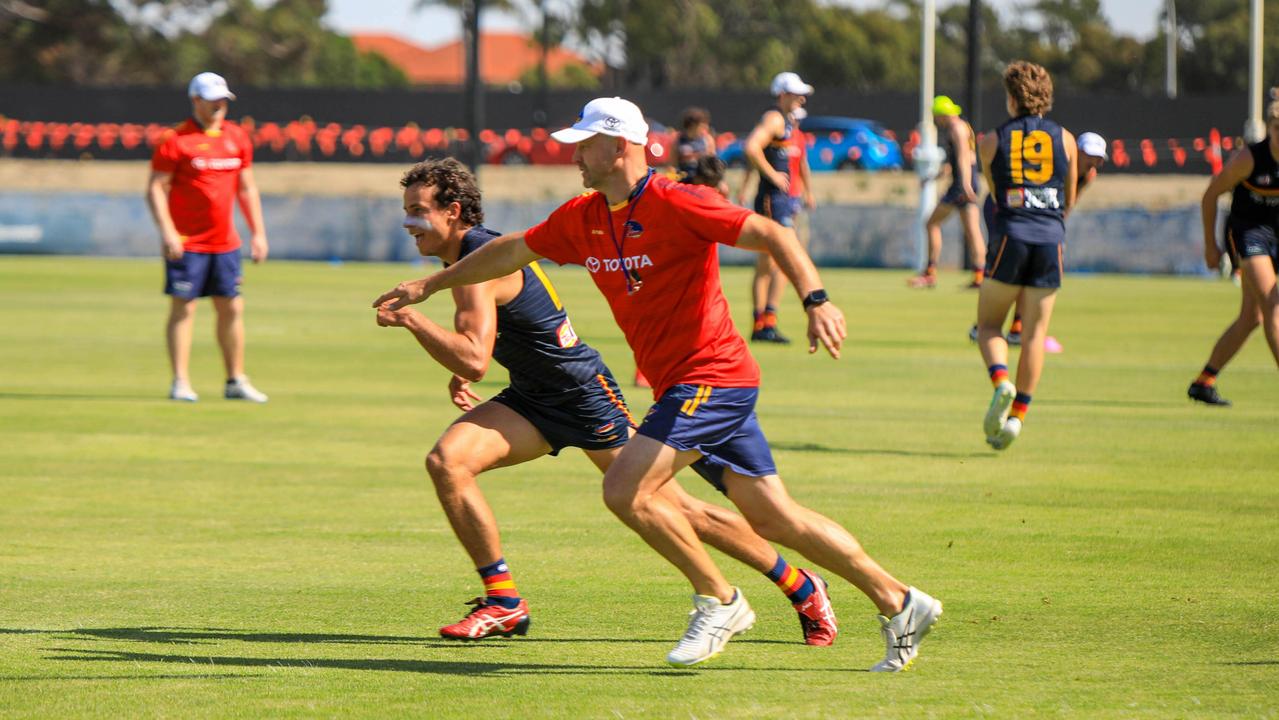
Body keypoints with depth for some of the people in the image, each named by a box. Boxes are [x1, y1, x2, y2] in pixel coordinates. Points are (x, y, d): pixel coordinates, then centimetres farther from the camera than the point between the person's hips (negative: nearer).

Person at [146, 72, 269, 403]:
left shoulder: (237, 138, 10)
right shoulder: (176, 141, -7)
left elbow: (247, 188, 17)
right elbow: (156, 189, -10)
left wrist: (258, 232, 12)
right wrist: (167, 231, -20)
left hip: (225, 242, 6)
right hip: (186, 244, -6)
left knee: (232, 309, 7)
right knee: (183, 308, -6)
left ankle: (236, 381, 15)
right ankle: (180, 382, -4)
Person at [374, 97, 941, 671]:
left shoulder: (675, 204, -14)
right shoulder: (583, 218, 11)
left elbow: (771, 235, -18)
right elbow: (512, 251, 24)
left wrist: (816, 301, -32)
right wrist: (430, 285, 29)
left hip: (710, 378, -8)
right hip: (681, 386, 8)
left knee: (625, 490, -18)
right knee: (773, 519, 6)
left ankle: (719, 602, -4)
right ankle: (899, 604, 11)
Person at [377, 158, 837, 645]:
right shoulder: (472, 252, 7)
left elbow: (474, 360, -33)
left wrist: (410, 319, -26)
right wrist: (460, 377, 7)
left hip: (587, 398, -9)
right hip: (533, 402, 9)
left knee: (674, 509, -3)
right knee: (446, 459, -13)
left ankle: (803, 590, 11)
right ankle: (503, 603, -7)